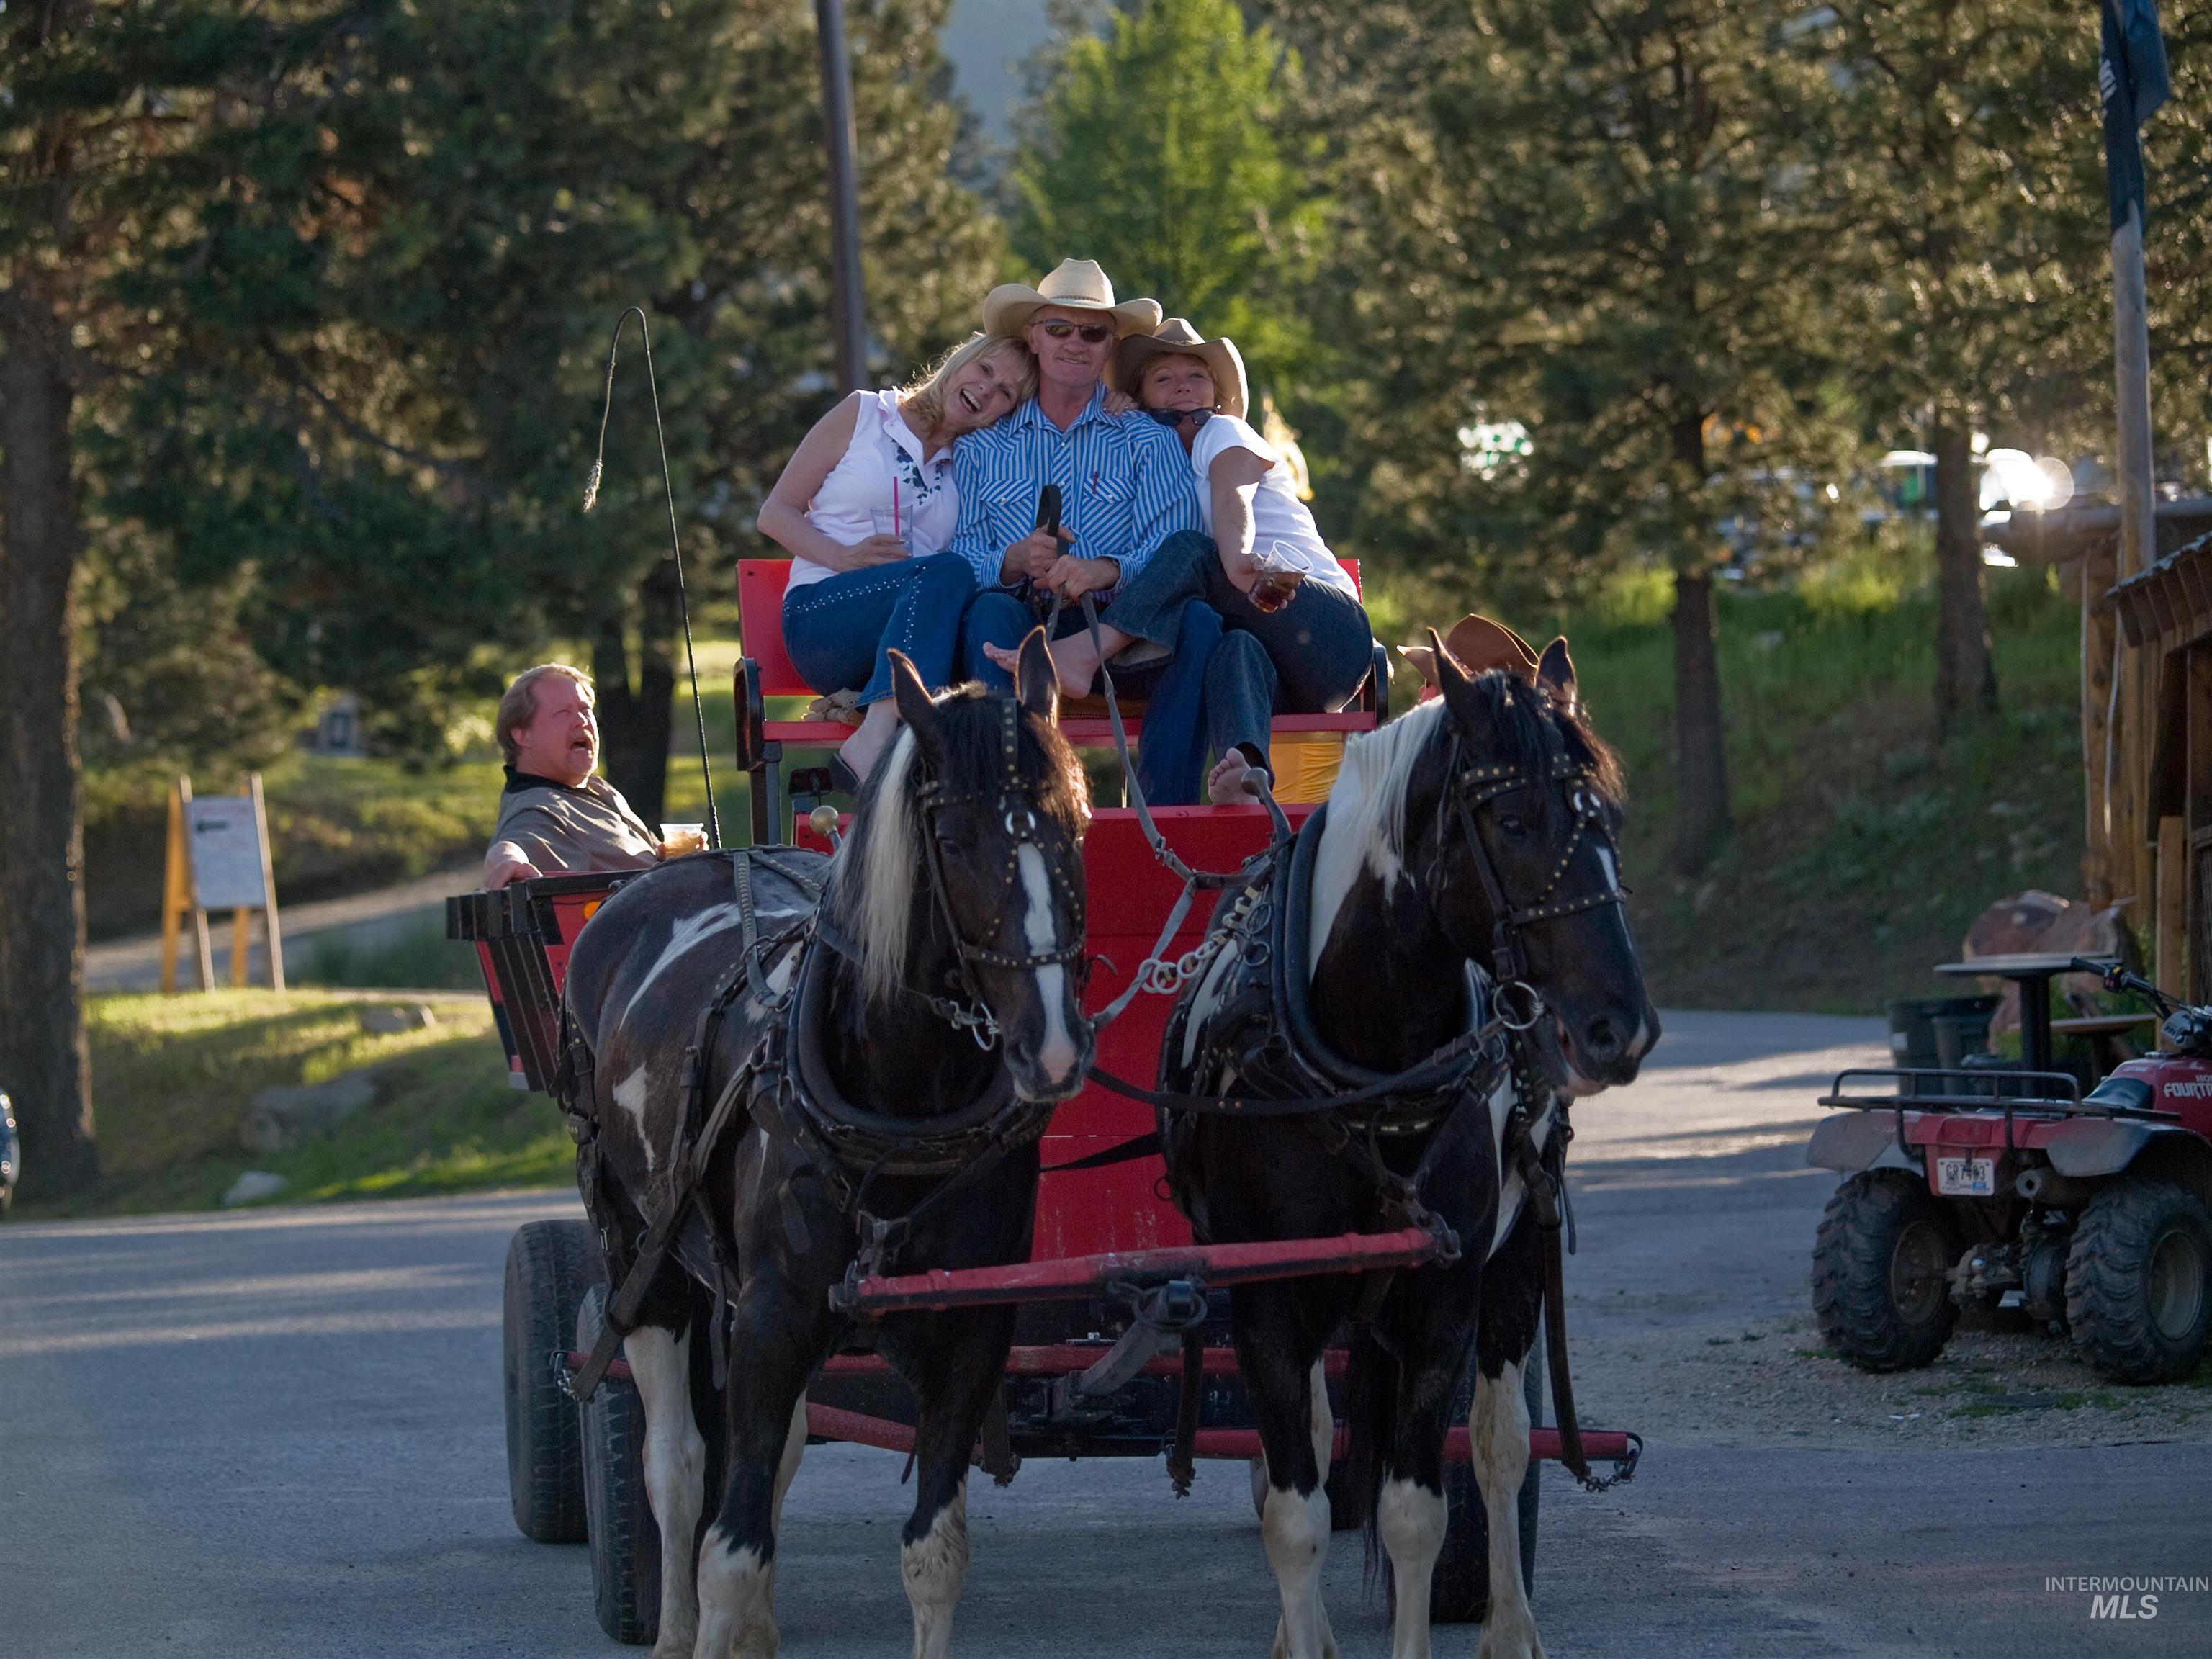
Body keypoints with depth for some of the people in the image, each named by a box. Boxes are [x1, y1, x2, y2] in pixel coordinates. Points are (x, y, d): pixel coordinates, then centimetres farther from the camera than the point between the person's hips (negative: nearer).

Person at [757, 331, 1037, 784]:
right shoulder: (865, 415, 11)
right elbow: (776, 513, 8)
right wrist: (842, 557, -10)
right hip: (821, 610, -3)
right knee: (947, 572, -33)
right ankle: (873, 747, -52)